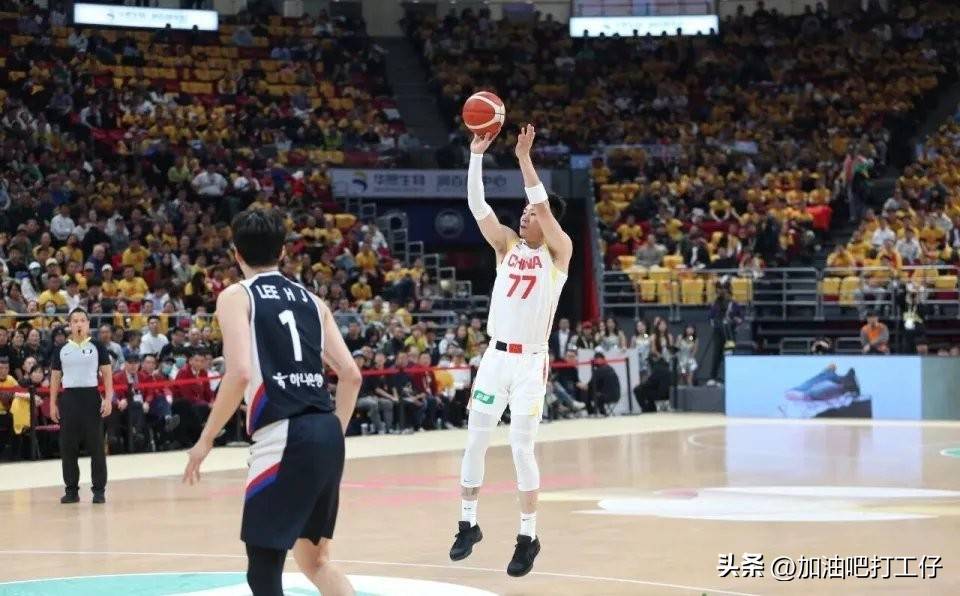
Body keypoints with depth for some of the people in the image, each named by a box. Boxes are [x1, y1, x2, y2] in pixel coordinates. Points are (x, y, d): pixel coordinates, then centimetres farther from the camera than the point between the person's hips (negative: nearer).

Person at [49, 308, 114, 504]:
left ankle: (99, 490, 1)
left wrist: (108, 399, -9)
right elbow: (55, 378, 13)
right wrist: (53, 404, 5)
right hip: (68, 398, 2)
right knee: (68, 447, 2)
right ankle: (71, 490, 10)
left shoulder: (97, 348, 4)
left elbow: (107, 374, 2)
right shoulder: (61, 351, 10)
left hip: (91, 396, -2)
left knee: (96, 446, -3)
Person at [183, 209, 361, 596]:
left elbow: (240, 373, -12)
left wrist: (206, 440, -4)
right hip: (327, 433, 6)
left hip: (284, 437, -6)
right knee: (314, 560, 21)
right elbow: (351, 375, 13)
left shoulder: (235, 296, 2)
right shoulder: (311, 300, 18)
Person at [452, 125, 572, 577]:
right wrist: (477, 154, -11)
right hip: (495, 356, 4)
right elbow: (476, 205, -3)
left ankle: (528, 537, 5)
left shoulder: (558, 253, -3)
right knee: (474, 442, 6)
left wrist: (524, 157, -20)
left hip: (530, 362, -4)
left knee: (522, 448, -5)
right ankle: (468, 524, 19)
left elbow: (544, 205, -19)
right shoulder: (507, 246, 8)